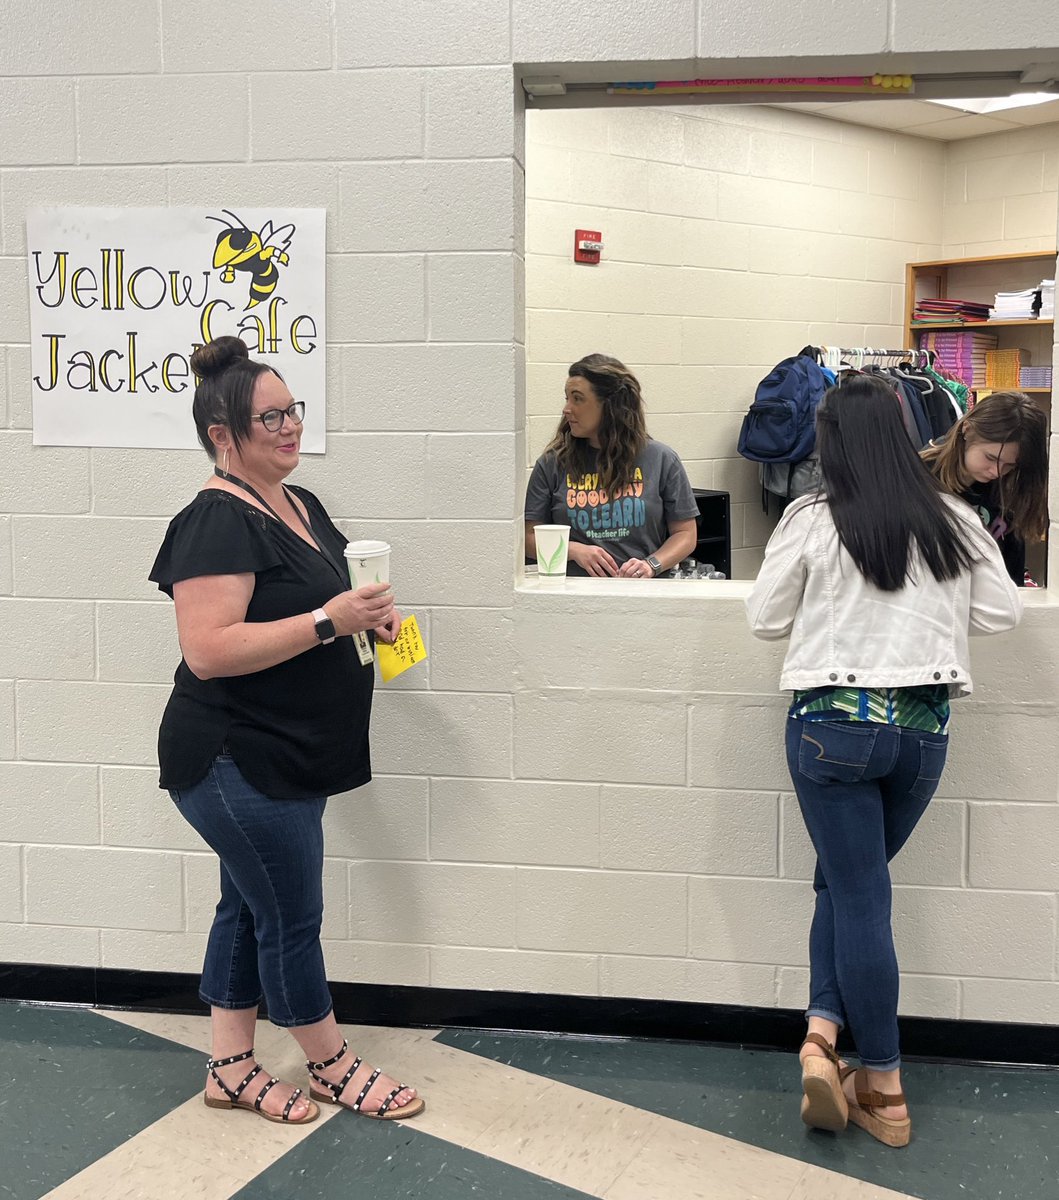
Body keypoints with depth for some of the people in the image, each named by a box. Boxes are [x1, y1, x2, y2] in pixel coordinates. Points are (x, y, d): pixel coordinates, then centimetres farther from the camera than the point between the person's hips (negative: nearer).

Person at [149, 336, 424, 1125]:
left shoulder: (303, 506, 9)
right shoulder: (216, 523, -19)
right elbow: (209, 651, -28)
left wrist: (369, 615, 3)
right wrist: (330, 620, -27)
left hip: (288, 757, 9)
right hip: (236, 763, -9)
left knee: (248, 906, 17)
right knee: (293, 918, 5)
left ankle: (231, 1068, 31)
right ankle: (333, 1067, 24)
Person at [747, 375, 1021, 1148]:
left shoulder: (813, 521, -6)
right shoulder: (955, 522, 2)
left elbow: (766, 619, 1)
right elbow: (1003, 613, 8)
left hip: (835, 722, -3)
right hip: (924, 727, 3)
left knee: (857, 892, 5)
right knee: (852, 883, 19)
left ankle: (884, 1091, 10)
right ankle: (828, 1032, 10)